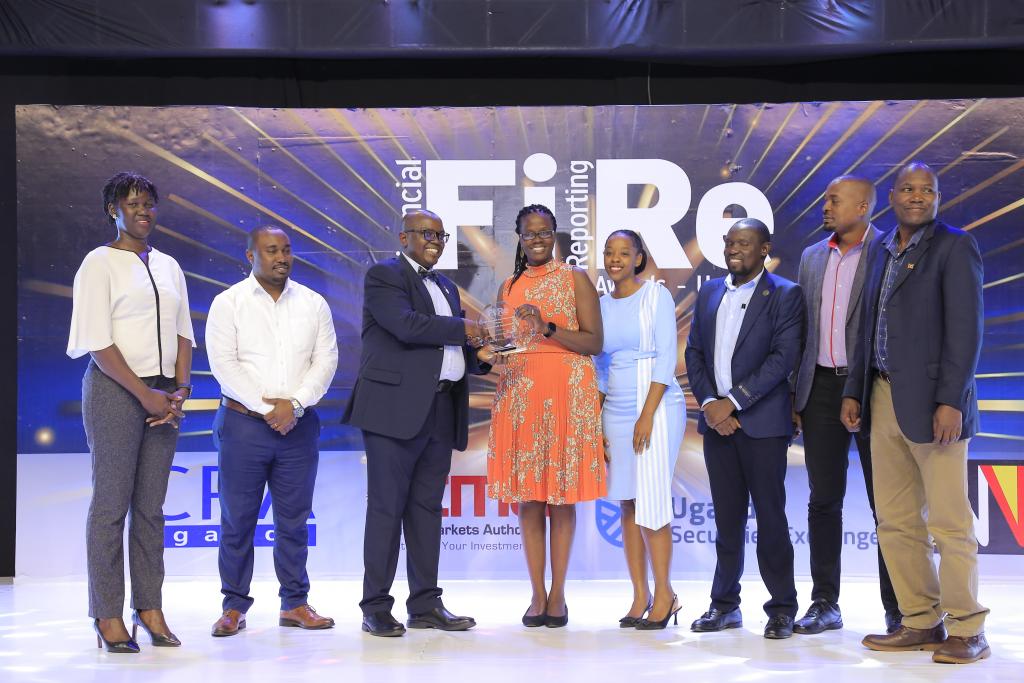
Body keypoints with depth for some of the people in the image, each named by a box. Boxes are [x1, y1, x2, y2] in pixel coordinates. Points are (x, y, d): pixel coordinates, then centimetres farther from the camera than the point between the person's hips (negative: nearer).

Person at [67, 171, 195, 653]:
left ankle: (149, 609, 14)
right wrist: (144, 395, -13)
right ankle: (108, 617, 4)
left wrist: (180, 388, -2)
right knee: (111, 504, -3)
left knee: (151, 505, 8)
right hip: (115, 389, -5)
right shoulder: (100, 263, -3)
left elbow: (182, 332, 14)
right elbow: (97, 341, -9)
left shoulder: (168, 267, 15)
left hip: (162, 393, 5)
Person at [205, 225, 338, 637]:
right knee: (238, 519, 2)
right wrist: (267, 409, -13)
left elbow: (326, 360, 2)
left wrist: (293, 404, -12)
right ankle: (234, 607, 12)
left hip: (299, 425, 2)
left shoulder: (313, 304, 9)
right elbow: (224, 364, -7)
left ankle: (295, 603, 15)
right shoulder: (228, 303, 0)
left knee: (294, 520, 7)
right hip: (243, 423, -2)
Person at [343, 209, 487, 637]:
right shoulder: (384, 276, -2)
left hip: (440, 410, 7)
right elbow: (406, 325, -19)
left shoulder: (446, 286, 23)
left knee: (427, 508, 9)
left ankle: (425, 605, 14)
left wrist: (482, 357, 0)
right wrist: (462, 329, -10)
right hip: (397, 408, -7)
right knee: (387, 507, -4)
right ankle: (376, 608, 1)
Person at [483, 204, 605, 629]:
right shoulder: (509, 288, 16)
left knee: (561, 497, -2)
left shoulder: (575, 279, 4)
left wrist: (548, 327, -17)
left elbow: (594, 342, -4)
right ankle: (537, 595, 7)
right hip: (518, 393, 3)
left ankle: (557, 595, 5)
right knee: (528, 497, 1)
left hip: (566, 394, -3)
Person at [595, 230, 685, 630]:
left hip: (656, 406, -5)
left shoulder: (656, 295, -3)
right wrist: (596, 425, 10)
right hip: (615, 412, 5)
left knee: (651, 503, -8)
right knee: (628, 504, 4)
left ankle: (664, 592, 6)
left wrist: (647, 415, -15)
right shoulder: (602, 305, 13)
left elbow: (667, 357, -9)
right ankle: (640, 596, 9)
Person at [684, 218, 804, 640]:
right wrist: (708, 403, -4)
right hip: (716, 418, 5)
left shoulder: (785, 295, -3)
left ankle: (782, 607, 9)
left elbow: (784, 357, -13)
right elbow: (694, 352, 11)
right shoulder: (710, 292, 13)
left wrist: (734, 401, -16)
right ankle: (725, 604, 16)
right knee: (727, 516, 10)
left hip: (762, 421, -5)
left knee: (770, 514, 0)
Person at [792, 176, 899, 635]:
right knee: (823, 499, 9)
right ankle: (825, 604, 17)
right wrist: (795, 395, 11)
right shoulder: (812, 257, 12)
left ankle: (898, 609, 10)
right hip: (822, 387, 5)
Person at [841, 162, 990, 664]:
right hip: (883, 400, 7)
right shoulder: (883, 251, 16)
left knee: (948, 522, -2)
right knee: (895, 521, 8)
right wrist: (853, 391, 13)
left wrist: (951, 401, -17)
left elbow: (965, 328, -11)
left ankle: (967, 630, 8)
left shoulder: (954, 247, -4)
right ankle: (921, 622, 18)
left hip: (932, 404, -7)